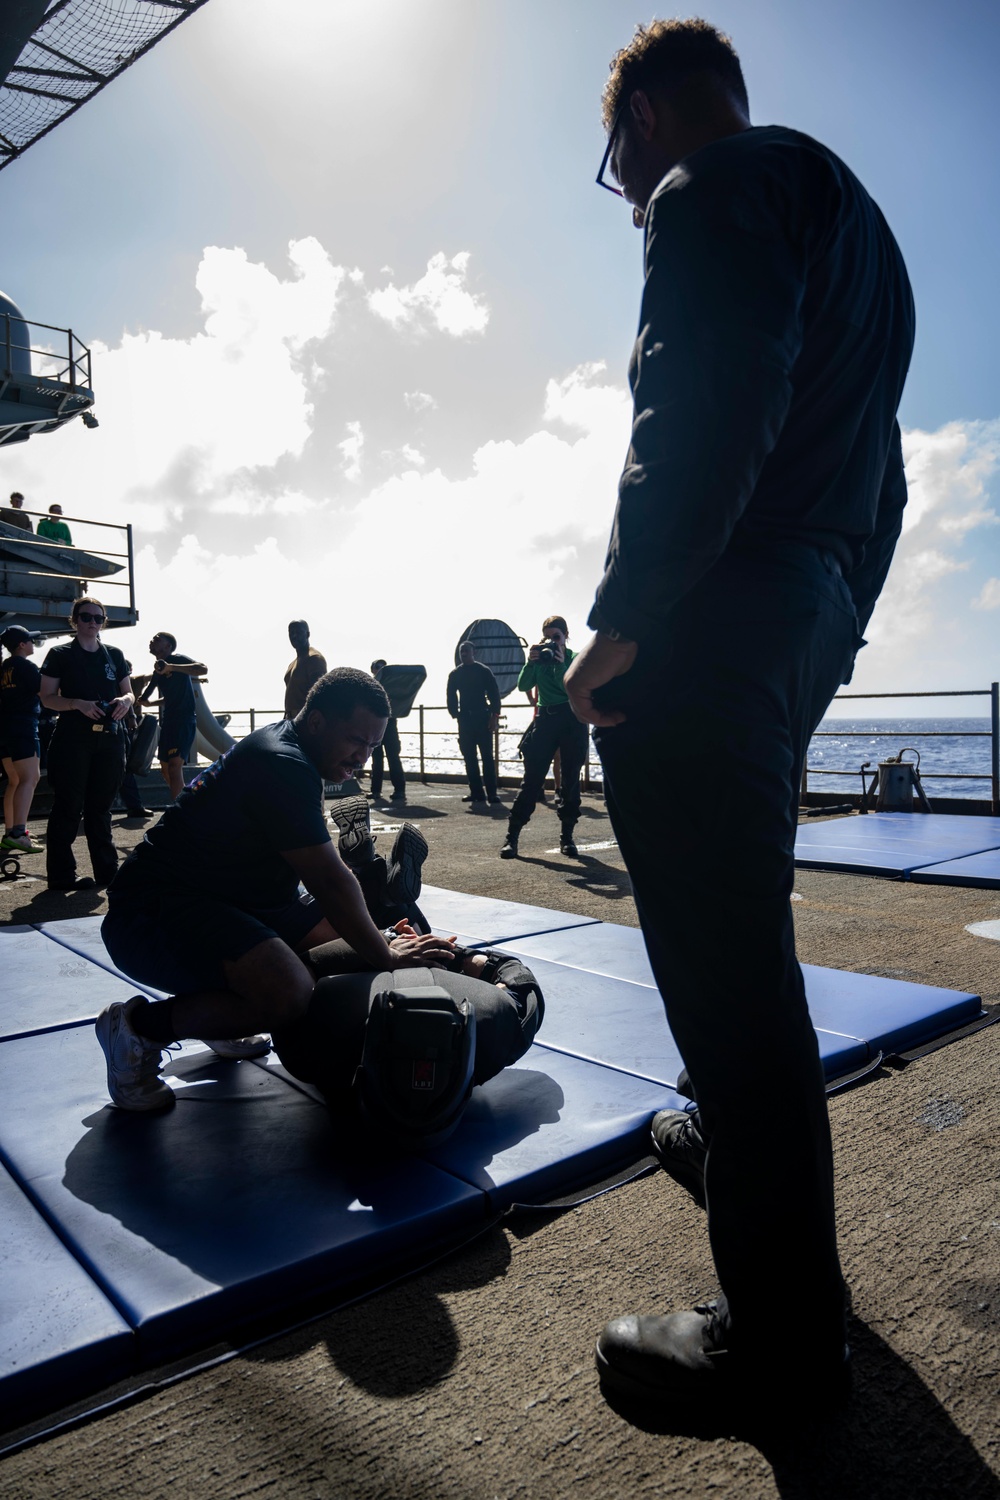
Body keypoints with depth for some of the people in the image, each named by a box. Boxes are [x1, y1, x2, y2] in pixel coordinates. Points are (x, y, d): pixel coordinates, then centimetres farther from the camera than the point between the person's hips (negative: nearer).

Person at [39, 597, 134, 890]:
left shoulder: (114, 654, 14)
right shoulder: (60, 655, 2)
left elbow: (128, 692, 18)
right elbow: (47, 697, -2)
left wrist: (125, 701, -6)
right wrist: (78, 704, -19)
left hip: (109, 737, 4)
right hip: (73, 737, -4)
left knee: (101, 805, 10)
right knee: (68, 807, -3)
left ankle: (107, 871, 14)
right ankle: (61, 875, 3)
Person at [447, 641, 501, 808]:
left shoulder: (484, 671, 1)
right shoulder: (454, 674, 11)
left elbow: (494, 694, -2)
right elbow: (451, 697, 12)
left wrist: (494, 716, -10)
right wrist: (455, 714, -1)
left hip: (483, 718, -3)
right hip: (465, 719, 4)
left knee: (487, 756, -4)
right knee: (469, 757, 2)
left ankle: (491, 793, -4)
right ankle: (476, 792, 6)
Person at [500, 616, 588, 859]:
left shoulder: (575, 658, 3)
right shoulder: (539, 658, 10)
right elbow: (523, 686, -2)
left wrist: (560, 664, -21)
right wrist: (530, 662, -15)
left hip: (572, 721, -1)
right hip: (545, 719, 1)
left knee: (571, 780, 2)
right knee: (532, 780, -4)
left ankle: (566, 837, 11)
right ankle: (511, 837, -3)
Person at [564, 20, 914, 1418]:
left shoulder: (713, 190, -1)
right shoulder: (851, 214, 28)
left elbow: (703, 412, -20)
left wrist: (624, 615, -18)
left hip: (711, 623, -11)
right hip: (815, 616, 11)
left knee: (723, 949, -7)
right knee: (739, 923, 21)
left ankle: (784, 1330, 5)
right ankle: (735, 1143, 39)